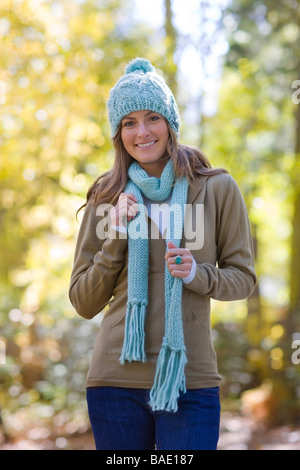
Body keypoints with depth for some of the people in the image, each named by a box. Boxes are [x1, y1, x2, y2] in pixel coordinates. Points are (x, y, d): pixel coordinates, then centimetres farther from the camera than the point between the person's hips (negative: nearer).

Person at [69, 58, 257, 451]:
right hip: (116, 381, 1)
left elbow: (243, 277, 6)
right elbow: (83, 304, 6)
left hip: (190, 381, -1)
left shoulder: (217, 188, 3)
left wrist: (196, 274, -13)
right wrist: (114, 239, -8)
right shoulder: (106, 200, 6)